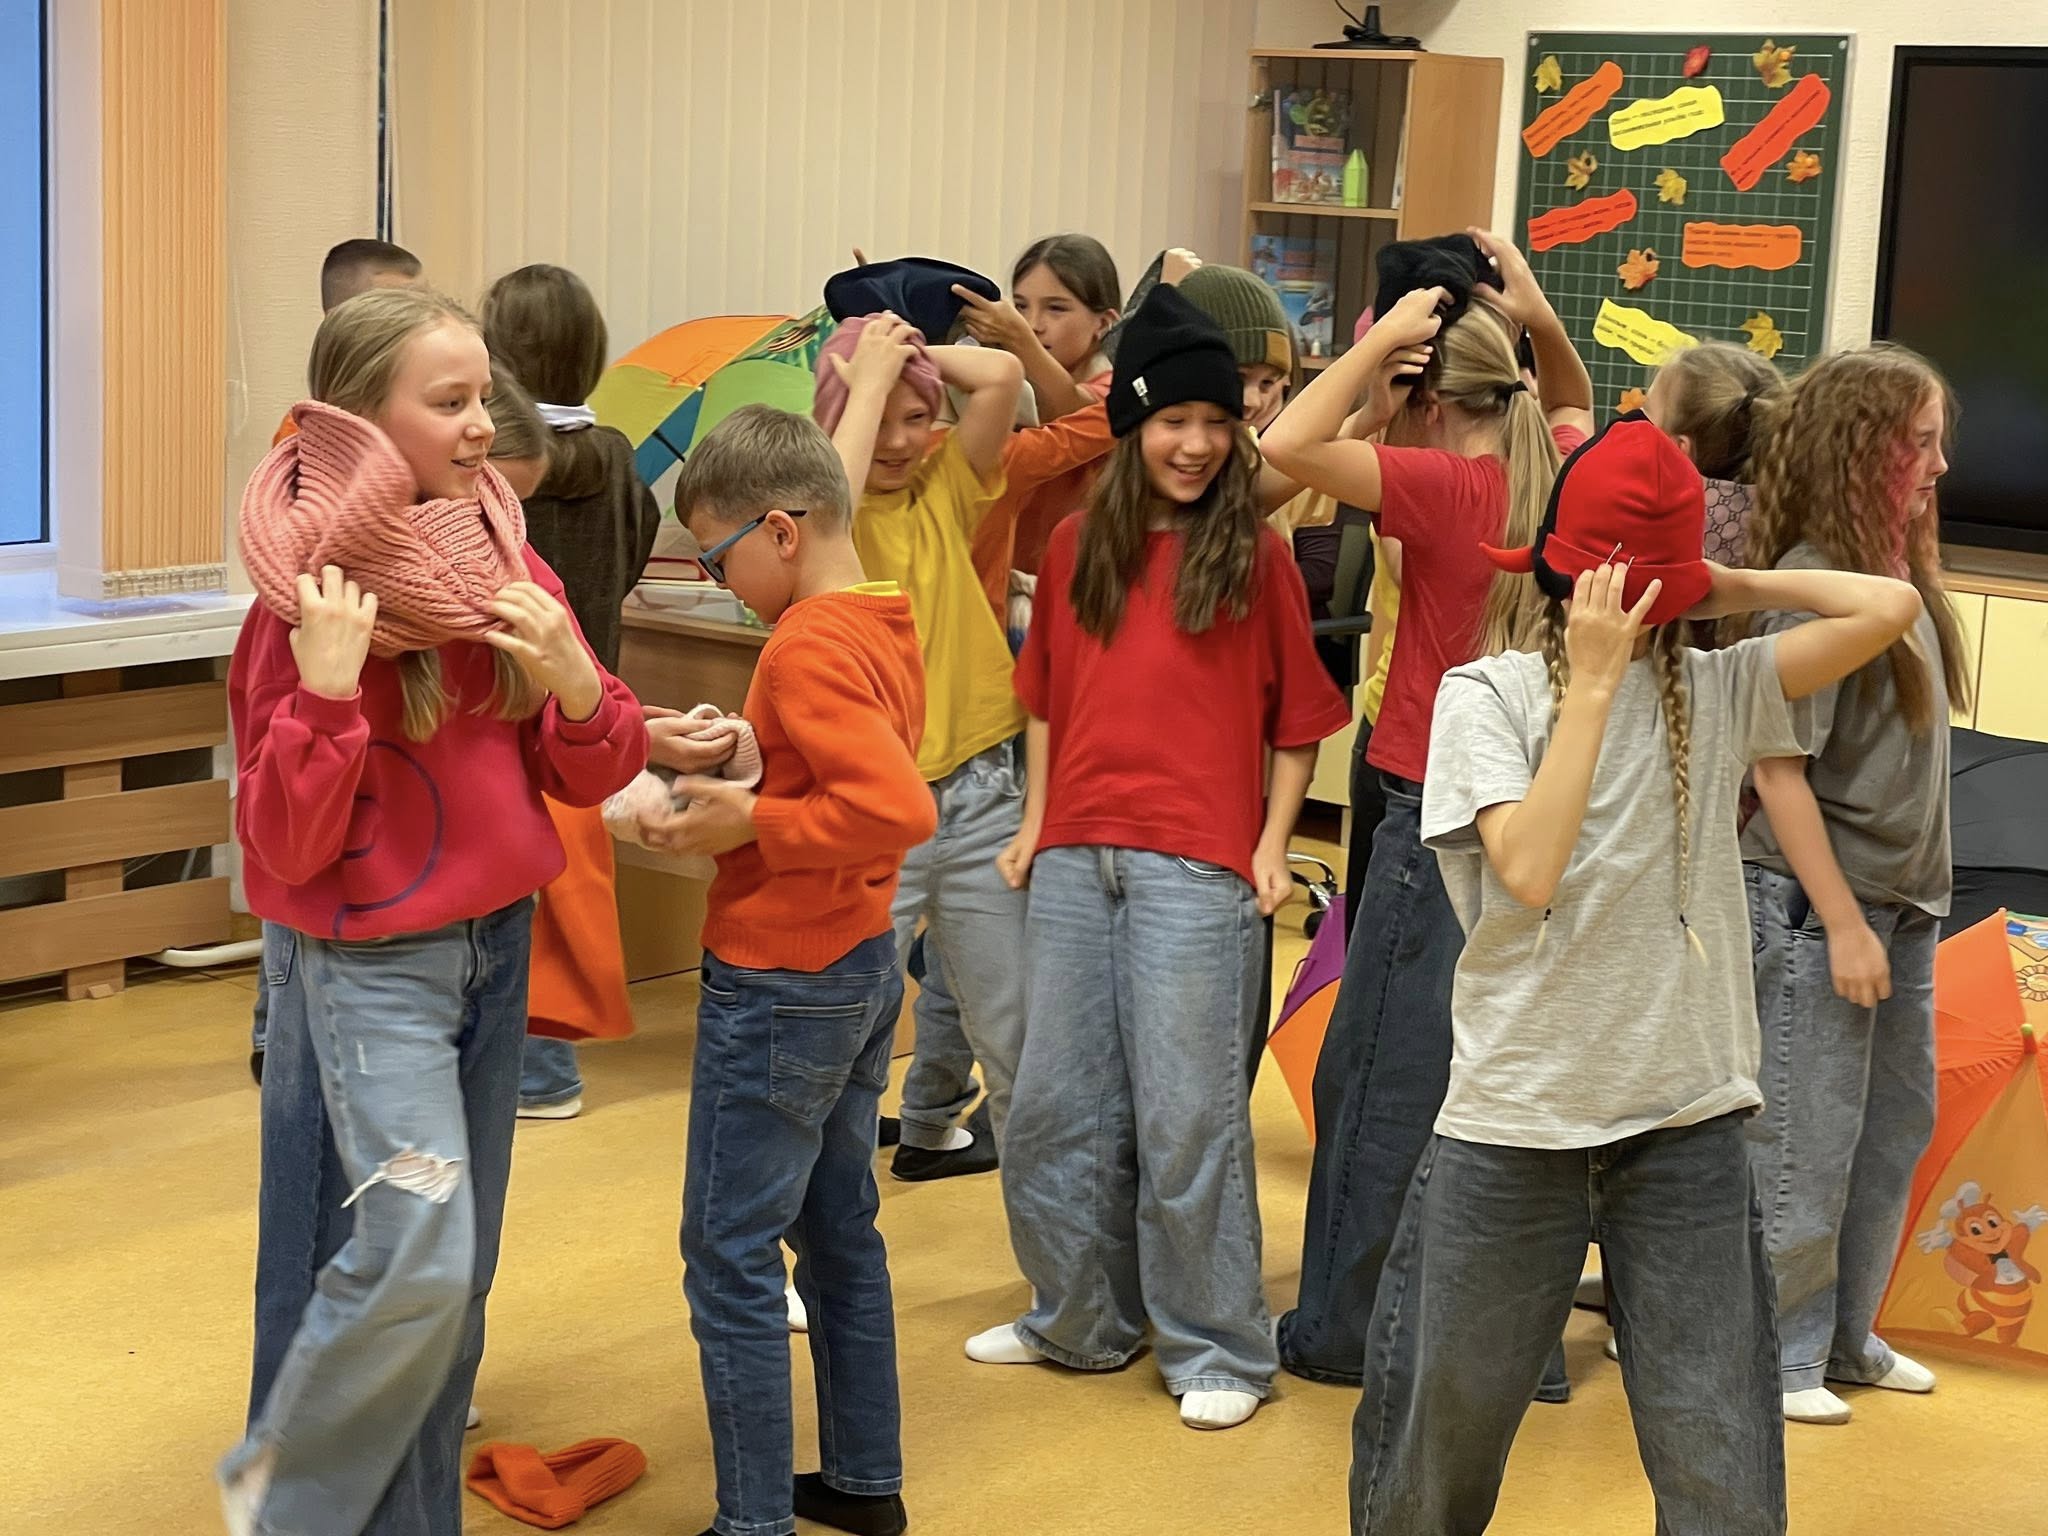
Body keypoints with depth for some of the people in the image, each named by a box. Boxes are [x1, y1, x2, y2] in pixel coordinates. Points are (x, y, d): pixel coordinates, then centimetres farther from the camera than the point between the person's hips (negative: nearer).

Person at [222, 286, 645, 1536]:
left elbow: (594, 777, 5)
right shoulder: (310, 598, -15)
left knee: (462, 1278, 12)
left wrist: (572, 678, -15)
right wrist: (326, 686, -28)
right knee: (417, 1256, -15)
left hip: (497, 940, 6)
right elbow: (288, 848, -15)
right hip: (369, 956, -6)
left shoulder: (507, 565, 1)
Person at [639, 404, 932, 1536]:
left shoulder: (806, 648, -22)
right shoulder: (883, 630, 7)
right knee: (839, 1231, 19)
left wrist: (749, 825, -23)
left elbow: (899, 809, -32)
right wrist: (740, 785, 7)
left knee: (731, 1259, 0)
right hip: (862, 965, 10)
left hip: (780, 985, -10)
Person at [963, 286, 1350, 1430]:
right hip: (1076, 854, 5)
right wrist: (1036, 823, 11)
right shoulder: (1079, 544, 9)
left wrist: (1272, 845, -5)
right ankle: (1083, 1322, 28)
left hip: (1195, 862, -4)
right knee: (1057, 1104, 11)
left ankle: (1219, 1350, 10)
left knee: (1186, 1112, -3)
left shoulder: (1255, 554, -1)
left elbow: (1300, 719, 2)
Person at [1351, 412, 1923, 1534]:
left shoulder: (1714, 691, 3)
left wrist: (1726, 590, 0)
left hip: (1686, 1119, 2)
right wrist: (1594, 683, -15)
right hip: (1514, 1116, -1)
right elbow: (1528, 871, -19)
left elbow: (1892, 607, -6)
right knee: (1440, 1428, 13)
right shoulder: (1486, 695, -4)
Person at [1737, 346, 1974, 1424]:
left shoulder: (1901, 578, 7)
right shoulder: (1812, 585, -17)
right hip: (1816, 906, -9)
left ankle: (1846, 1334, 31)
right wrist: (1842, 923, -19)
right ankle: (1779, 1354, 16)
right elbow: (1779, 770, -19)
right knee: (1807, 1145, 1)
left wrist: (1907, 907, 10)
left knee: (1899, 1124, 17)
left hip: (1901, 902, 9)